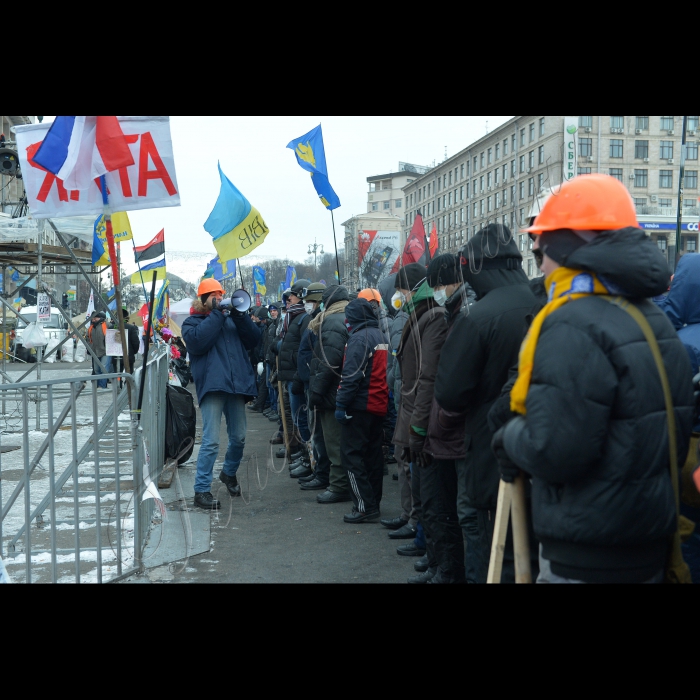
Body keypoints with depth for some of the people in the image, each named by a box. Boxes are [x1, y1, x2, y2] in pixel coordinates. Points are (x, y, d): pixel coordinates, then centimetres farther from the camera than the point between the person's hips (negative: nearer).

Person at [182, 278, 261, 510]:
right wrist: (217, 314, -11)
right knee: (211, 441, -11)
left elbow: (254, 339, 6)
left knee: (239, 437, 14)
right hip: (212, 385, -5)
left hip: (236, 386, 5)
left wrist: (239, 315, -6)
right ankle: (201, 490, -4)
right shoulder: (193, 321, 6)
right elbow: (196, 341, -16)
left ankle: (229, 473, 39)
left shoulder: (231, 318, 18)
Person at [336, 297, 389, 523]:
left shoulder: (359, 338, -13)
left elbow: (351, 375, -20)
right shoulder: (381, 336, 13)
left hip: (360, 405, -9)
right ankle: (374, 504, 22)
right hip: (379, 405, 9)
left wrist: (341, 404, -17)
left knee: (352, 454, -4)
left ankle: (365, 506, -7)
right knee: (373, 454, 14)